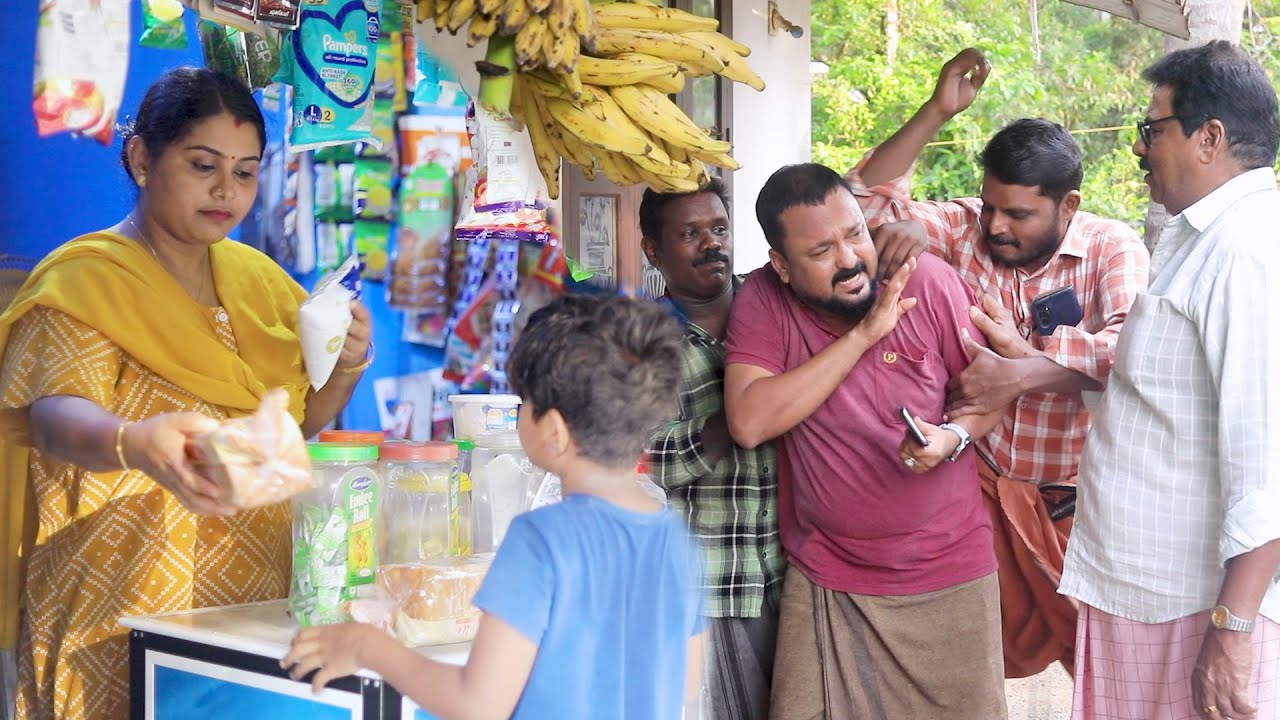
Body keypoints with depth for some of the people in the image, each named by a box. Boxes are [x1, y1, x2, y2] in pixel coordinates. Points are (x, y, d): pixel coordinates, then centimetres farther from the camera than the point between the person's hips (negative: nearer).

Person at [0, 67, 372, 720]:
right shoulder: (85, 283, -9)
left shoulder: (258, 278, 11)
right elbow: (55, 414, -26)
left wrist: (346, 368, -4)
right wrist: (135, 445, -47)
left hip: (258, 611, 6)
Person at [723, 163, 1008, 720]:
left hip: (949, 573, 1)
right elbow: (748, 423, -24)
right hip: (826, 582, -1)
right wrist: (862, 335, -23)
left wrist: (953, 437, -21)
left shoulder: (929, 281, -10)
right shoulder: (762, 299, -11)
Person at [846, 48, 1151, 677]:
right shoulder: (964, 230, 0)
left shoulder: (1113, 248, -9)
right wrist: (936, 112, -15)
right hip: (973, 486, 2)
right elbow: (868, 205, -7)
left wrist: (1030, 370, -39)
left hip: (1073, 504, -2)